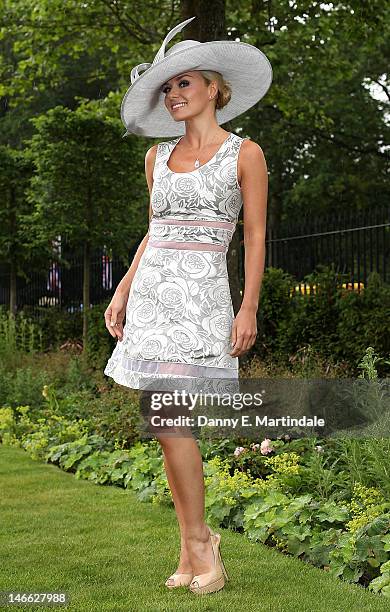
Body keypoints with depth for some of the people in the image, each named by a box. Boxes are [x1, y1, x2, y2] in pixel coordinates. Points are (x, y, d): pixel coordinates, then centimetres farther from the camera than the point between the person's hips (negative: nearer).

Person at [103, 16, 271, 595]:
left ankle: (200, 541, -1)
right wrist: (122, 292, 12)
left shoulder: (244, 153, 0)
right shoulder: (158, 156, 14)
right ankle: (192, 551, 12)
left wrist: (249, 308, -9)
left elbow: (256, 237, -2)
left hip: (201, 296, -6)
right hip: (151, 291, 6)